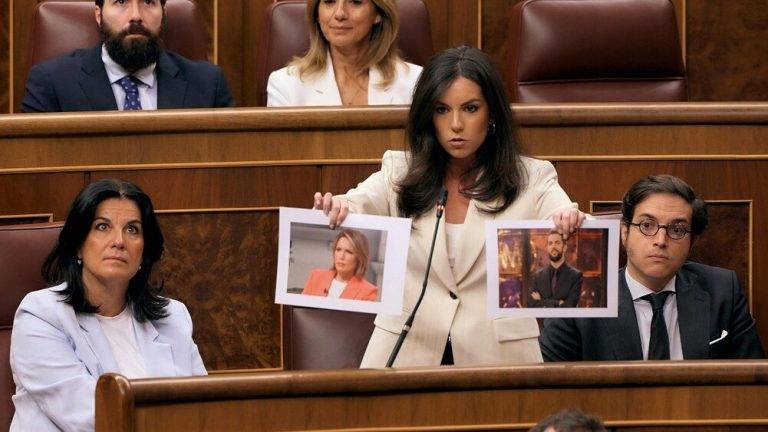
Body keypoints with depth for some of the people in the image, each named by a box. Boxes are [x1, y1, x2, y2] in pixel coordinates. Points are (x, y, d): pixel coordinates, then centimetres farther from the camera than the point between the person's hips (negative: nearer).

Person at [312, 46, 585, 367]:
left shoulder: (532, 180, 7)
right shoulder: (400, 174, 12)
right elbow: (357, 205, -6)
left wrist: (570, 222, -31)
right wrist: (334, 208, -32)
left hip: (498, 359, -1)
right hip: (407, 355, 1)